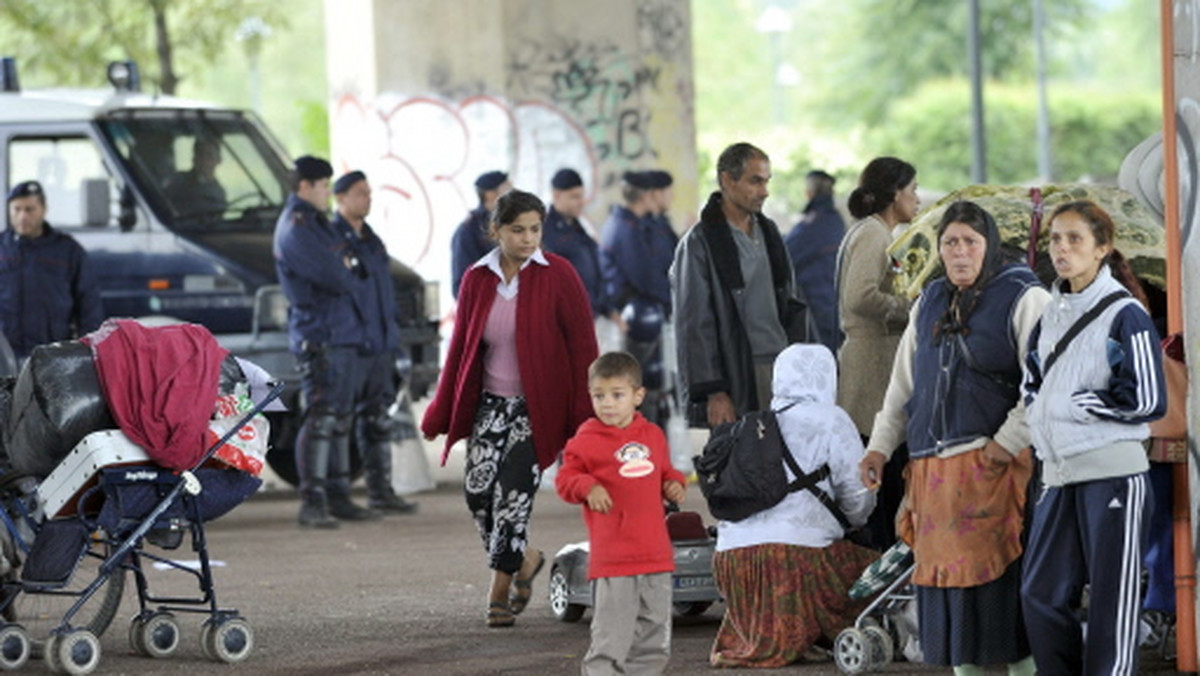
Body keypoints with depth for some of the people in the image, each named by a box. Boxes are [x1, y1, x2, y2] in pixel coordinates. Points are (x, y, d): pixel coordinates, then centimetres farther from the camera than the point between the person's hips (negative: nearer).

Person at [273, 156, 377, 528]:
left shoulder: (318, 224, 20)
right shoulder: (296, 228, -12)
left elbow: (355, 271, 20)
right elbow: (333, 278, -19)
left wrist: (346, 272, -2)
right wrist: (350, 275, 1)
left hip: (344, 335, 10)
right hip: (319, 335, -10)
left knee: (340, 419, 12)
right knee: (321, 417, -13)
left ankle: (338, 497, 17)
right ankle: (312, 503, -15)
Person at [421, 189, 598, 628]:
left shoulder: (557, 276, -6)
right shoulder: (477, 279, 4)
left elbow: (582, 347, -5)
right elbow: (460, 347, 12)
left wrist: (583, 418, -10)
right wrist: (441, 412, 12)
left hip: (539, 406, -4)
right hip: (491, 403, 4)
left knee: (513, 489, -12)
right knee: (477, 488, -9)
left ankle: (501, 590, 4)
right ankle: (523, 559, 19)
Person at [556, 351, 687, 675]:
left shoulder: (653, 435, 12)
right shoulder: (585, 441, -4)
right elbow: (565, 478, 0)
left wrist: (672, 484, 5)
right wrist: (587, 487, -19)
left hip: (656, 554, 6)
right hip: (612, 559, -6)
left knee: (655, 634, 12)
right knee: (611, 636, -8)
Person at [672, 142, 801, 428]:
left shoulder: (768, 232, 16)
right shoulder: (699, 243, -6)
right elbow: (694, 326, -8)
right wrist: (712, 392, -14)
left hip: (782, 371, 6)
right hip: (738, 379, -6)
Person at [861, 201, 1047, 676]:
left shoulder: (1023, 299, -2)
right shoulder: (930, 304, 19)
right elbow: (903, 384, 25)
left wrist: (1008, 442, -17)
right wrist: (880, 446, 16)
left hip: (992, 462, -7)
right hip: (931, 468, 7)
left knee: (999, 577, -11)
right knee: (946, 576, 6)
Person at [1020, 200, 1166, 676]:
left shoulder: (1125, 315, -6)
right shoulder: (1051, 317, 15)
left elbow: (1148, 401, -11)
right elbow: (1032, 387, 27)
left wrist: (1070, 403, -7)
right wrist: (1042, 434, 7)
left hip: (1113, 472, -7)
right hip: (1059, 475, 7)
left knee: (1112, 601, -4)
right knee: (1041, 593, 4)